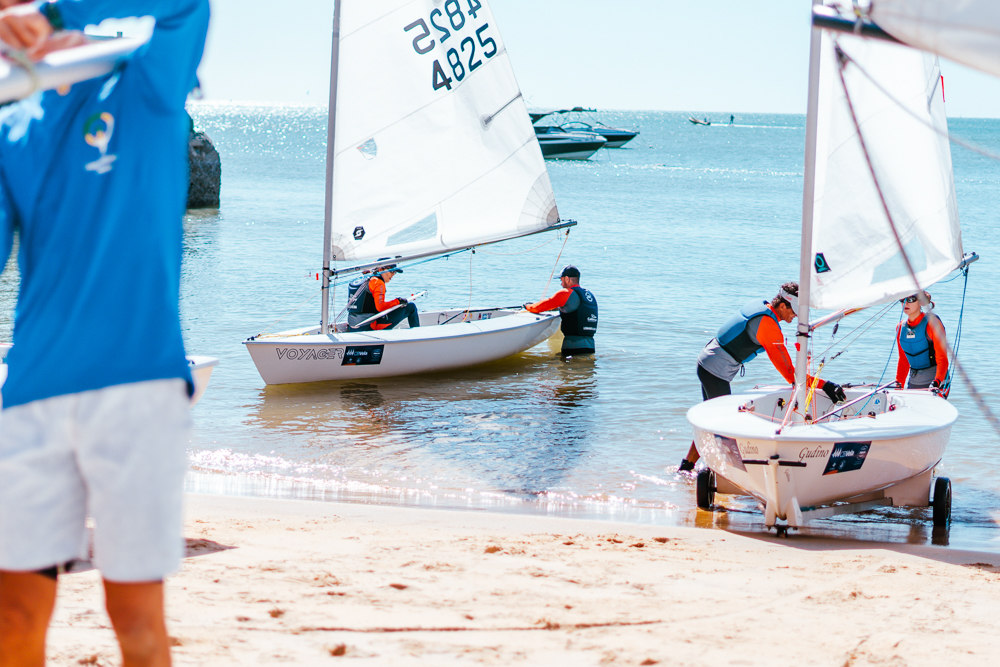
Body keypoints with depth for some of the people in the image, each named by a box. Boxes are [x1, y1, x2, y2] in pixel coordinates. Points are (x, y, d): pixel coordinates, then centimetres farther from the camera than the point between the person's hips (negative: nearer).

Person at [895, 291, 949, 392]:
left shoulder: (932, 323, -10)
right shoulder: (900, 327, 9)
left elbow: (942, 359, -14)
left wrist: (937, 382, -28)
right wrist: (898, 384, 8)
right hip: (913, 382, 6)